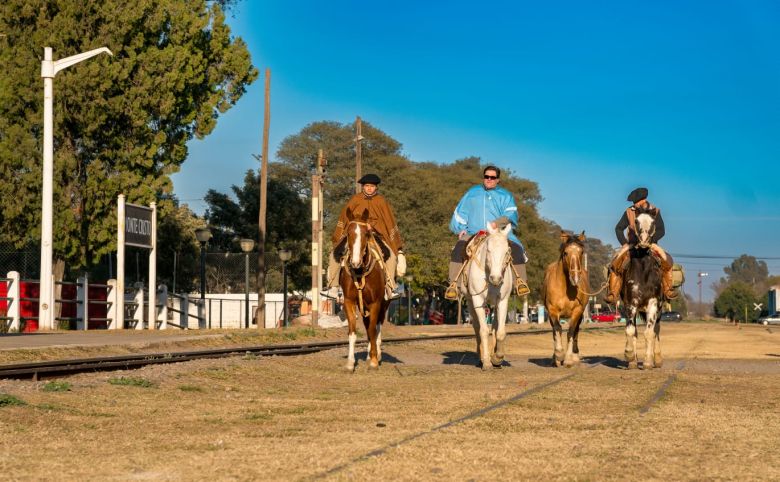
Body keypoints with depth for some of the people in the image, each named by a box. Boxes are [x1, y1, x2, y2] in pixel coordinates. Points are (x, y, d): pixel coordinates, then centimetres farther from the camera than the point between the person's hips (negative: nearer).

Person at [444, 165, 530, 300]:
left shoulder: (505, 196, 14)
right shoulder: (472, 193, 19)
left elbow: (511, 215, -1)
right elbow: (460, 213, 21)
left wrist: (497, 223, -19)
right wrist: (461, 229, 5)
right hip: (473, 233, 1)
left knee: (516, 248, -28)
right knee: (458, 248, -29)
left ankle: (520, 280, -22)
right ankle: (453, 284, -30)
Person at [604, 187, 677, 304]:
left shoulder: (655, 211, -3)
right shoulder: (629, 212, -1)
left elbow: (661, 231, -4)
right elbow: (619, 228, 3)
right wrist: (624, 243, -11)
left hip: (650, 244, 0)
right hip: (632, 245, 0)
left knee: (666, 260, -25)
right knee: (616, 262, -24)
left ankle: (668, 290, -10)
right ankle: (613, 294, -20)